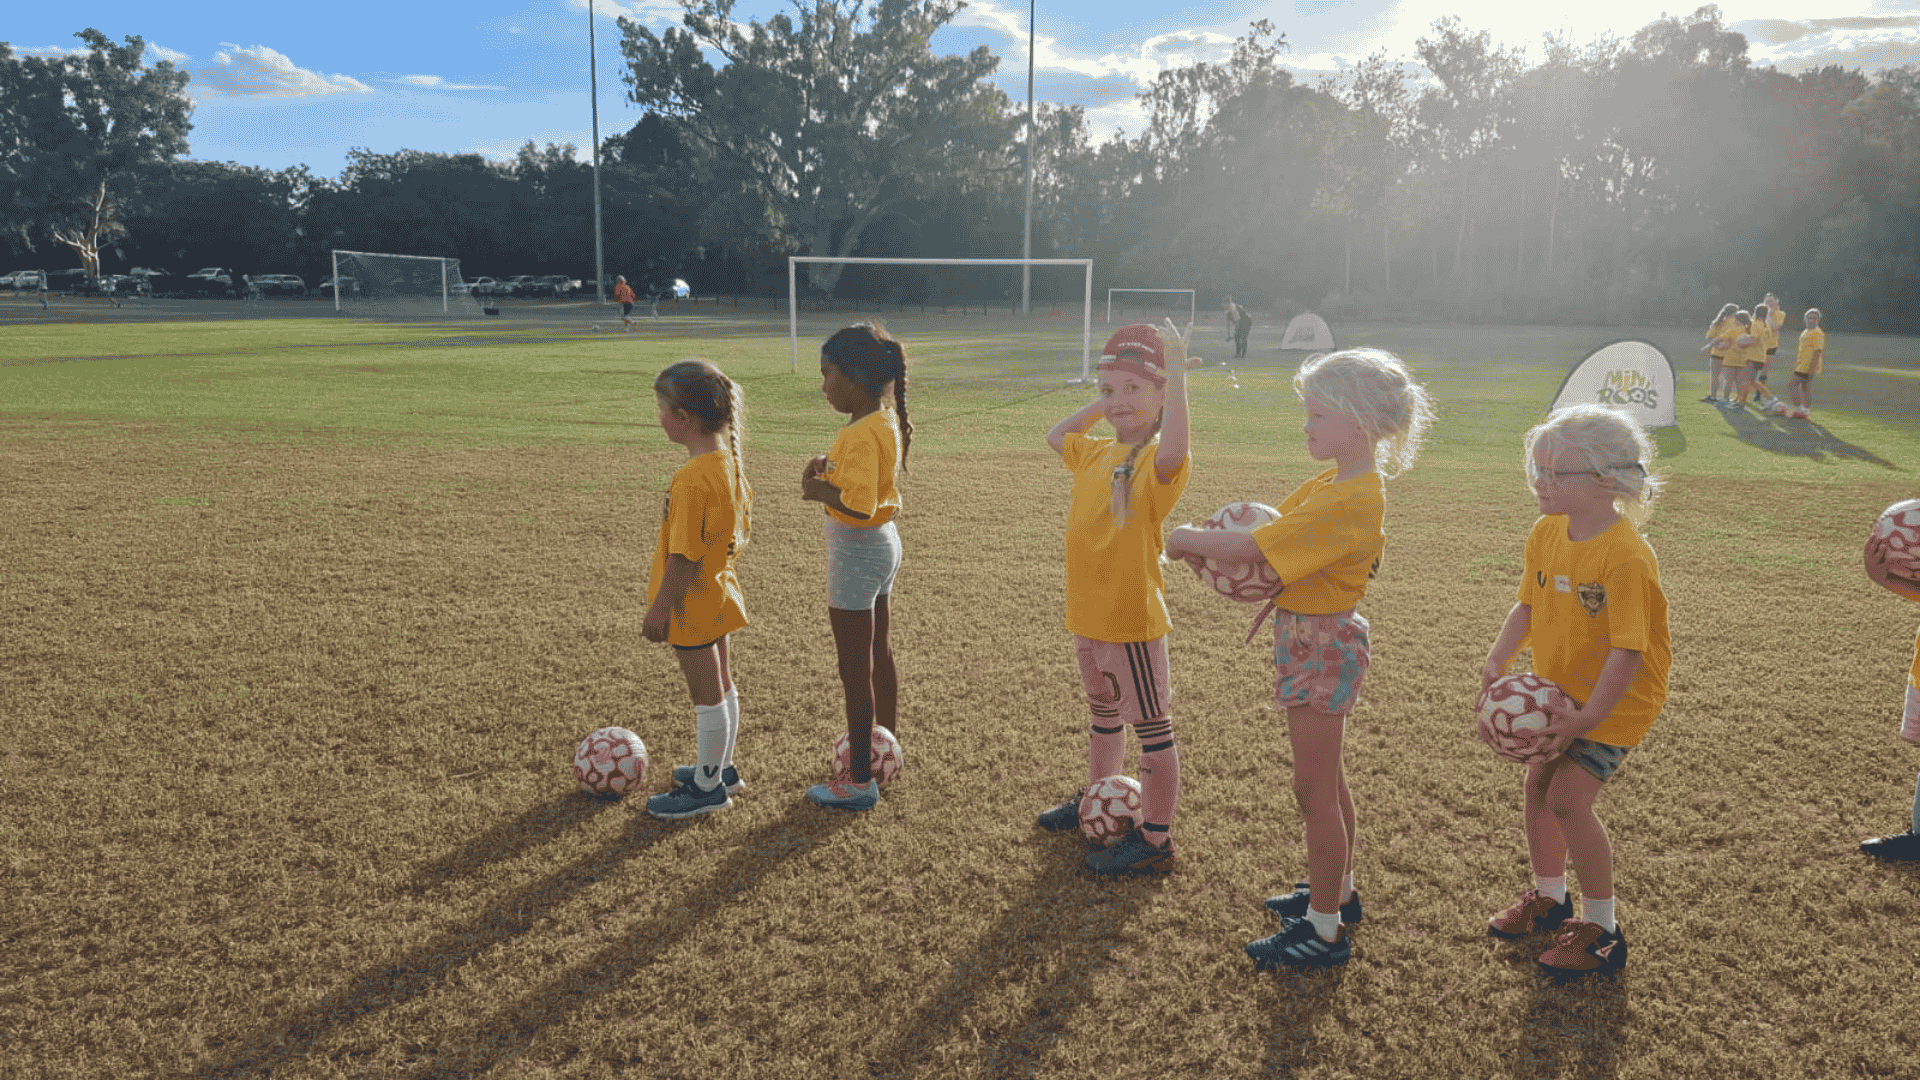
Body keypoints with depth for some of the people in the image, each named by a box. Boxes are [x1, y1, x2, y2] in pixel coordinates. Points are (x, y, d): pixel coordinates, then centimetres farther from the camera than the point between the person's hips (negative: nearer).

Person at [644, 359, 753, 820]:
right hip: (717, 593, 9)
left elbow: (684, 554, -25)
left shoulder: (693, 479, -27)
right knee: (721, 687, 21)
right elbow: (739, 528, 11)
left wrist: (660, 607, -16)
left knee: (707, 695, 4)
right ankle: (720, 766, 37)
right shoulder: (728, 462, 1)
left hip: (692, 602, -9)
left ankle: (707, 787, 18)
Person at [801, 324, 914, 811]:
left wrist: (821, 491, -18)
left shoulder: (861, 434, -26)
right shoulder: (887, 420, 3)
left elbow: (859, 505, -34)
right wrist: (830, 466, -1)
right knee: (878, 654, 23)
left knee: (855, 670, 0)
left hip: (857, 552, -10)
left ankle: (860, 781, 10)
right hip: (883, 543, 10)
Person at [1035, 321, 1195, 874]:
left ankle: (1156, 840, 14)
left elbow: (1171, 454, -43)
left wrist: (1177, 376, -39)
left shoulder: (1158, 461, -18)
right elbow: (1056, 436, 27)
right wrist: (1102, 403, 14)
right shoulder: (1097, 453, 7)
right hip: (1089, 614, 9)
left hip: (1132, 617, -8)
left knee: (1151, 727, 4)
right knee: (1104, 714, 26)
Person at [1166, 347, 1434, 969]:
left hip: (1322, 645, -10)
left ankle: (1325, 930, 14)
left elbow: (1250, 551, -31)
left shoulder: (1348, 502, -27)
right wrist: (1210, 543, -6)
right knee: (1326, 780, 22)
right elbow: (1275, 532, 13)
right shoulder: (1334, 486, 5)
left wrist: (1187, 539, -14)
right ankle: (1337, 891, 39)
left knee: (1314, 789, 1)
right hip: (1310, 637, 10)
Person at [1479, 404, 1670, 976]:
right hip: (1560, 691, 8)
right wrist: (1497, 661, -8)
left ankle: (1601, 925, 7)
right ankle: (1548, 896, 35)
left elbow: (1628, 651, -27)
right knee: (1538, 783, 13)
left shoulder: (1626, 556, -28)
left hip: (1615, 701, -8)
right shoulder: (1546, 533, -4)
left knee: (1568, 798, -13)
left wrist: (1585, 719, -27)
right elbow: (1528, 605, 6)